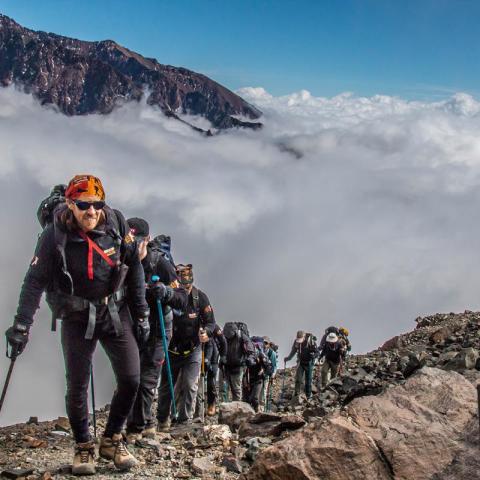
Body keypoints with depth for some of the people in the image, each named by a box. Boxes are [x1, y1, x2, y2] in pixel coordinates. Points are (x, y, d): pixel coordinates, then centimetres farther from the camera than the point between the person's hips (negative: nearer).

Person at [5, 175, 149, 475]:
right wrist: (21, 326, -17)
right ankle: (84, 447, 19)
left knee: (131, 380, -4)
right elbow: (35, 281, -13)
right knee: (77, 386, -2)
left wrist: (141, 314, 1)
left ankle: (112, 440, 16)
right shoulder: (55, 235, -17)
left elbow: (135, 269, -1)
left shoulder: (116, 224, -11)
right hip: (77, 317, -2)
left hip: (115, 312, 2)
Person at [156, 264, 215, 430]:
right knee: (166, 386, 8)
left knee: (189, 385, -13)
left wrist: (206, 332, -26)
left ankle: (184, 421, -4)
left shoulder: (199, 297, -11)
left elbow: (210, 322, -6)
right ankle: (162, 420, 27)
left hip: (193, 349, 0)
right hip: (172, 349, 1)